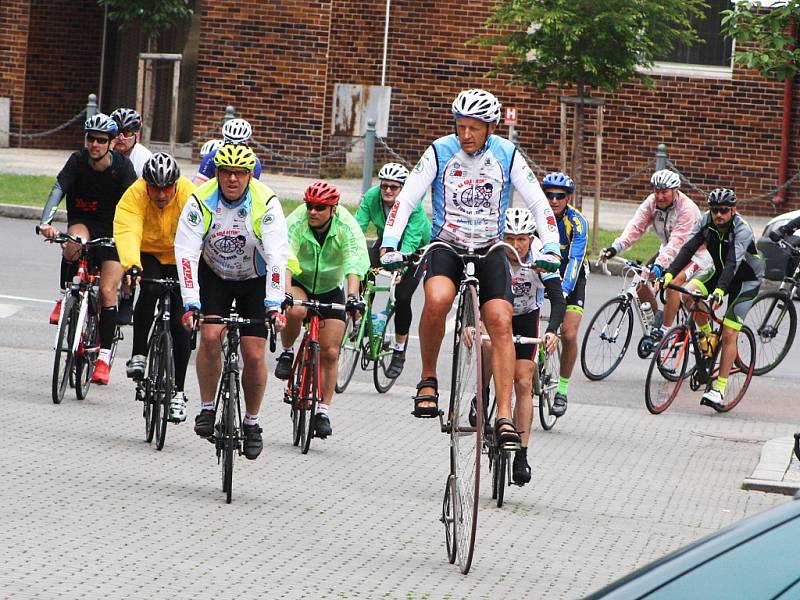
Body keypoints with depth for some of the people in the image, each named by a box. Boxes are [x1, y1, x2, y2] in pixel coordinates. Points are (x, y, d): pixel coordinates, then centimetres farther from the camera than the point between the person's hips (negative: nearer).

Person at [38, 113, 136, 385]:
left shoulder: (122, 166, -16)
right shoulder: (78, 161, -13)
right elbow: (58, 190, -25)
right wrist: (46, 222, -43)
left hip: (114, 230, -1)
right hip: (83, 222, 1)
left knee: (107, 291, -13)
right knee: (75, 243, -36)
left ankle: (104, 357, -5)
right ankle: (65, 297, -11)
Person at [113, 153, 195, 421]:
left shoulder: (190, 196, -25)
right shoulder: (134, 196, -25)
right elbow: (126, 232, -38)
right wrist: (131, 266, -55)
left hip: (179, 260, 0)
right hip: (147, 255, 0)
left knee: (180, 323, -8)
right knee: (149, 289, -33)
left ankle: (177, 391, 3)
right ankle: (138, 354, -19)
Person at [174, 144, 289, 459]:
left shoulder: (266, 203, -25)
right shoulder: (201, 200, -22)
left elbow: (277, 256, -31)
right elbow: (186, 253, -28)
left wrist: (274, 305, -41)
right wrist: (191, 303, -38)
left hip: (256, 279, 0)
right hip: (213, 276, 1)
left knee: (254, 355, -7)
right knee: (210, 336, -22)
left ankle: (251, 422, 12)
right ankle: (207, 410, -6)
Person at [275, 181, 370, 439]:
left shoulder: (347, 226, -23)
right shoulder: (295, 223, -25)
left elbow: (354, 265, -35)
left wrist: (353, 297, -52)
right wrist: (285, 293, -55)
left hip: (330, 289, 1)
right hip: (298, 282, -1)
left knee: (330, 353, -5)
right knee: (295, 311, -36)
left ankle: (323, 411, 7)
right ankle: (287, 353, -7)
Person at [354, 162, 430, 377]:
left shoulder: (413, 205, -33)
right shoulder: (372, 197, -23)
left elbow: (411, 241, -39)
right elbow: (358, 225, -30)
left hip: (417, 248, -4)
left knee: (403, 298, -15)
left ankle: (399, 352, 1)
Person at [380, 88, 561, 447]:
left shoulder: (507, 155, -6)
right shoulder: (440, 152, -8)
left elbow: (538, 204, -3)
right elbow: (405, 200, -9)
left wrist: (551, 249, -15)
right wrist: (389, 244, -21)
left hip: (489, 249, 1)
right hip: (446, 246, -1)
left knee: (500, 323, -18)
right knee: (437, 300, -33)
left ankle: (504, 415, -19)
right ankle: (428, 378, -11)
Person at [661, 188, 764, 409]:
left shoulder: (742, 230, -30)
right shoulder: (706, 222, -15)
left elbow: (732, 263, -42)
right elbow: (688, 249, -25)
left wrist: (719, 291, -56)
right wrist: (669, 274, -41)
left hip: (747, 280, -5)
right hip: (720, 273, 5)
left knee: (728, 334, -14)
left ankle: (719, 389, -7)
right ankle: (707, 337, 0)